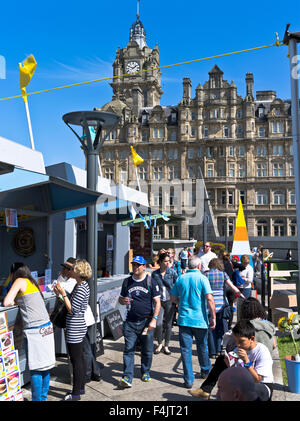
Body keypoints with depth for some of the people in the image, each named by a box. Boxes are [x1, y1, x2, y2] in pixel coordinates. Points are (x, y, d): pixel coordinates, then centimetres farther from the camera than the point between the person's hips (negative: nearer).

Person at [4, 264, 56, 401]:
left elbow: (6, 303, -7)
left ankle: (37, 399, 7)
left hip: (34, 330, -8)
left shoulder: (20, 281, -2)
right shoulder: (32, 282, 19)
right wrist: (18, 301, 17)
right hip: (47, 327, 8)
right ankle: (43, 397, 23)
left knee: (35, 369, 0)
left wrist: (14, 302, 12)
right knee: (45, 367, 14)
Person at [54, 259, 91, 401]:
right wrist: (60, 294, 4)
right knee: (79, 359, 18)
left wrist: (63, 293, -18)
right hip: (78, 327, 10)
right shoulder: (81, 285, 10)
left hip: (75, 329, -10)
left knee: (76, 360, 0)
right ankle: (80, 388, 30)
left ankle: (76, 394, 11)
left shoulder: (81, 288, -21)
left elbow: (72, 309, -21)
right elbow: (72, 304, 12)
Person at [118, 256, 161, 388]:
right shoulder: (127, 282, 9)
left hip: (146, 321, -2)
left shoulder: (151, 282, -1)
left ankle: (145, 372, 29)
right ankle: (127, 378, -1)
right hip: (130, 322, 2)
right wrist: (123, 301, -6)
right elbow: (120, 299, 19)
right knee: (128, 350, -4)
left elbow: (157, 302, -3)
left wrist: (154, 320, -12)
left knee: (147, 351, 8)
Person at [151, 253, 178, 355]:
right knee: (158, 323, -12)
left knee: (168, 324, 6)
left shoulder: (172, 272, -1)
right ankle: (159, 344, 14)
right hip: (159, 301, 0)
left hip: (170, 301, 0)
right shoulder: (155, 274, 3)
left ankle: (166, 346, 24)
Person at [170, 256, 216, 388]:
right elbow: (209, 299, -16)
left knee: (186, 349, 5)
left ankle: (188, 380, 7)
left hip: (184, 319, 2)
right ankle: (205, 371, 38)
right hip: (200, 319, -1)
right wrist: (213, 317, -10)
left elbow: (173, 297, 8)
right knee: (202, 347, 19)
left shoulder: (180, 278, 2)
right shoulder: (202, 278, -8)